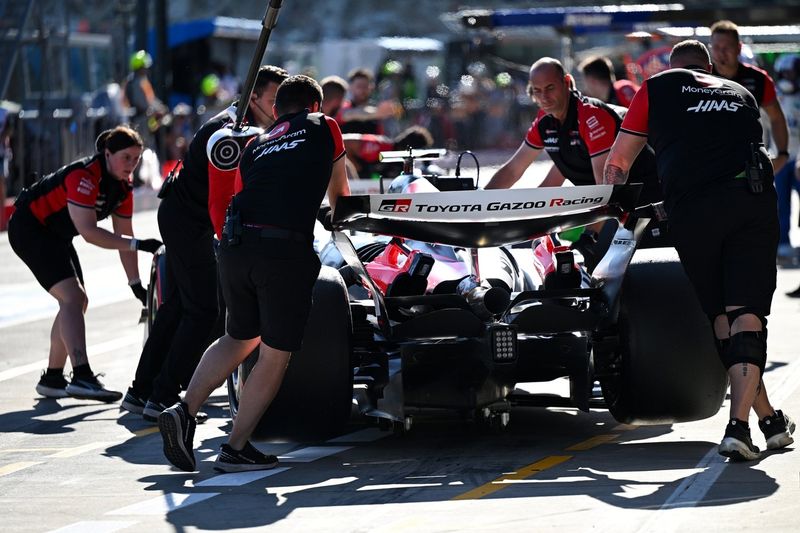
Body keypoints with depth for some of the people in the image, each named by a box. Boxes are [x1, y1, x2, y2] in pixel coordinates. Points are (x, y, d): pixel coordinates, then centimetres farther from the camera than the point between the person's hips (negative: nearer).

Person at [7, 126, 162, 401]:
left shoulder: (123, 186, -2)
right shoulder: (85, 177, -29)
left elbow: (123, 236, 4)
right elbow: (88, 232, -35)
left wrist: (136, 285, 3)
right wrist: (137, 244, -35)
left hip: (56, 235, 10)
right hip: (29, 228, -10)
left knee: (77, 302, 10)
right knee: (73, 298, -22)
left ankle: (52, 379, 19)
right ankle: (81, 377, -33)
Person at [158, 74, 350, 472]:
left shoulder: (256, 144, 25)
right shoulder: (324, 128, 18)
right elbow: (338, 193, 31)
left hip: (235, 245, 5)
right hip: (286, 252, -5)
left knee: (240, 338, 25)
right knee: (275, 355, 8)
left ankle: (185, 411, 11)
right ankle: (236, 448, 8)